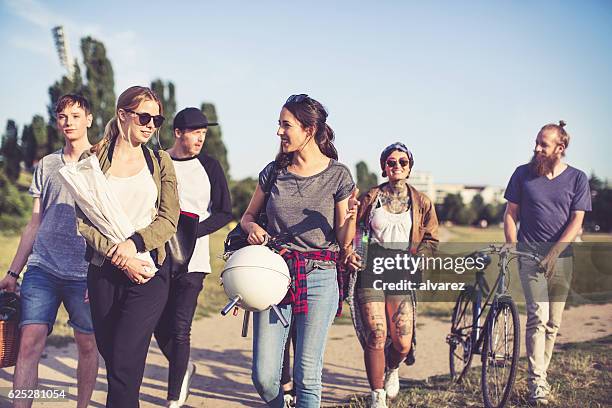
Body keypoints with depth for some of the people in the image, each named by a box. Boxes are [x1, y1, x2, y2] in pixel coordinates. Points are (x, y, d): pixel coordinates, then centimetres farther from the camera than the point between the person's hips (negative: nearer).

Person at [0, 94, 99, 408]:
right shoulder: (47, 165, 14)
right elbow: (34, 224, 17)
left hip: (84, 273, -3)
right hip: (41, 268, 3)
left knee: (87, 345, 5)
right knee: (30, 341, -7)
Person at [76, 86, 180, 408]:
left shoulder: (160, 162, 9)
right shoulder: (93, 160, 6)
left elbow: (168, 220, 2)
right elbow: (84, 220, -1)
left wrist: (134, 244, -15)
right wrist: (119, 257, -13)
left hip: (149, 272, -1)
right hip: (103, 272, 1)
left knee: (124, 365, -11)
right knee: (109, 355, 9)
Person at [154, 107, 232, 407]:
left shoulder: (209, 166, 4)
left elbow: (224, 213, 2)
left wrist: (190, 231, -11)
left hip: (191, 261, -2)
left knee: (179, 330, -7)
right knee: (161, 328, 8)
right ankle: (184, 369, 37)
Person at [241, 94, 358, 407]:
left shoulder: (337, 175, 0)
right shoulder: (274, 172, 8)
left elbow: (344, 242, 1)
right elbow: (247, 216, 20)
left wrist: (351, 217, -20)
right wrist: (252, 227, -3)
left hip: (319, 278, -2)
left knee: (307, 375, -4)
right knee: (264, 376, -1)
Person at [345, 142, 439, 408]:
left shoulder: (422, 202, 10)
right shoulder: (370, 197, 8)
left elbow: (431, 240, 10)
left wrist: (415, 259, -8)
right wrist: (349, 253, -10)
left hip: (401, 276, 1)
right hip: (369, 272, -1)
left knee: (403, 345, -4)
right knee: (375, 337, -10)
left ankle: (391, 369, 34)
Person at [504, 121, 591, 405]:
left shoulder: (577, 178, 3)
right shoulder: (523, 174, 4)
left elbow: (577, 220, -3)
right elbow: (510, 213, 8)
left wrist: (554, 252, -13)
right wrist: (512, 247, -5)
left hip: (561, 258, 2)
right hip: (531, 255, -2)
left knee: (553, 323, 7)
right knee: (538, 317, -15)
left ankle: (541, 375, 20)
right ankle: (537, 384, -16)